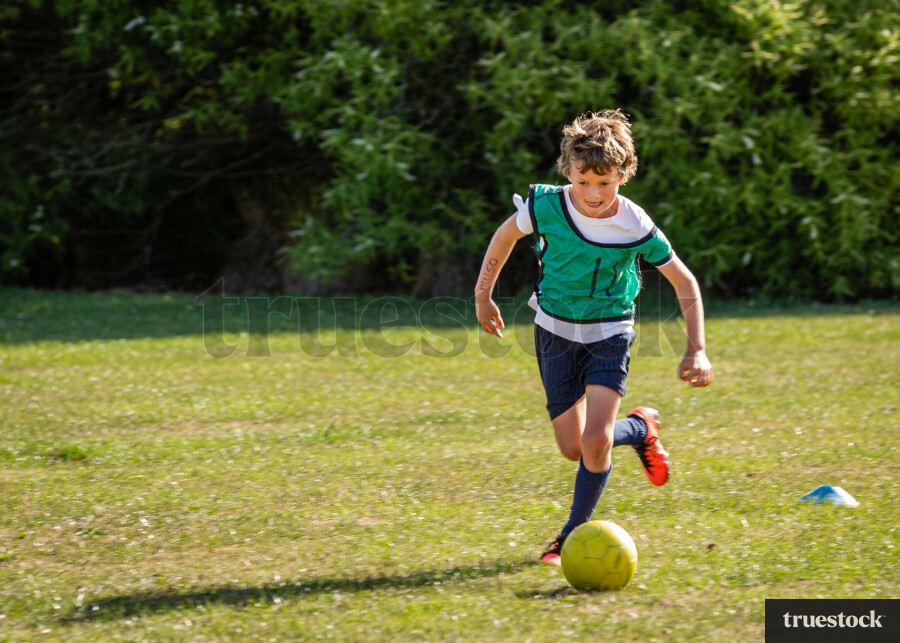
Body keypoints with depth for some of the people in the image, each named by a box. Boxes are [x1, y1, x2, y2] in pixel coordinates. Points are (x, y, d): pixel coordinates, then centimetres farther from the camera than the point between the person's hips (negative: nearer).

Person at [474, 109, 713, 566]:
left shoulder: (636, 229, -21)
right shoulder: (546, 206, -19)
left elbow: (685, 283, -8)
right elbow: (506, 236, 3)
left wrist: (697, 350, -13)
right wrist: (483, 296, 8)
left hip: (609, 334, -2)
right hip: (555, 330, 2)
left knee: (595, 441, -18)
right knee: (573, 449, 3)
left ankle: (573, 535, 3)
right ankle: (640, 427, 33)